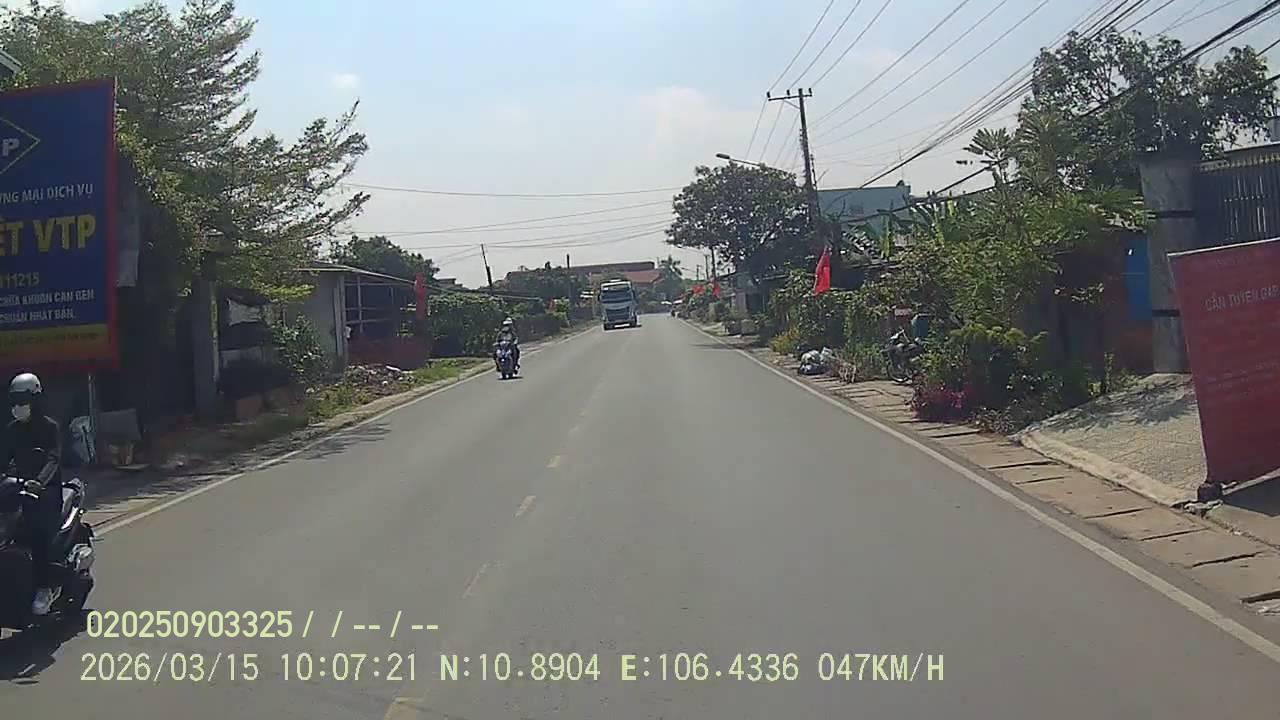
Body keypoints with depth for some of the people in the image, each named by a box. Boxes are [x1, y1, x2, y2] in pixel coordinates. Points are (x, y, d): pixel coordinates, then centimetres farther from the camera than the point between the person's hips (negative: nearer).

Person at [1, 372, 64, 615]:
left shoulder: (49, 426, -4)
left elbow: (53, 459, -17)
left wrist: (39, 482, -34)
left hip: (47, 489, -6)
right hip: (21, 488, 6)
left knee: (38, 532, -21)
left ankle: (44, 588, -17)